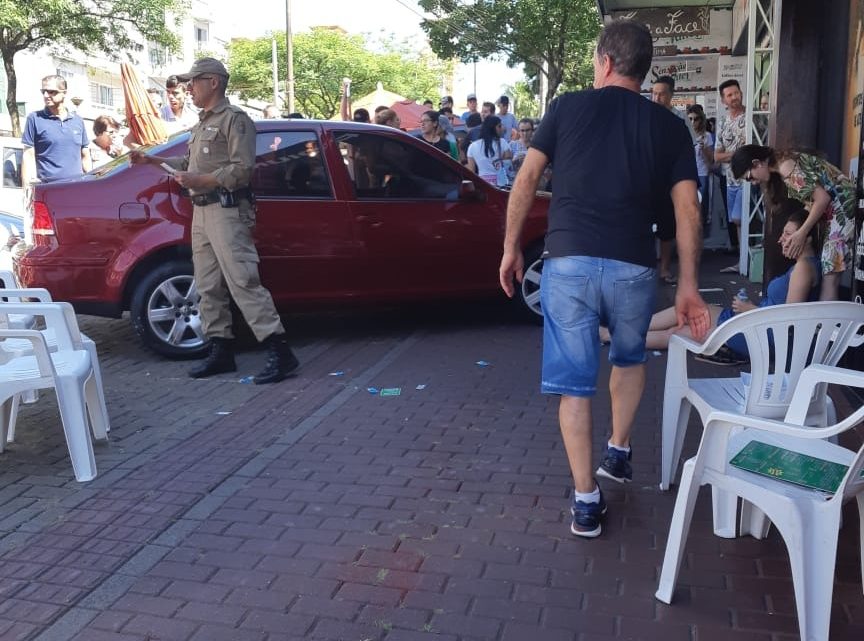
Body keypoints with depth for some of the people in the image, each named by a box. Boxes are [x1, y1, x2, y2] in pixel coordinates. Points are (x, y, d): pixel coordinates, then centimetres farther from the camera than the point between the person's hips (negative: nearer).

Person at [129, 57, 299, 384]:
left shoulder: (234, 119, -4)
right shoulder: (202, 124, 23)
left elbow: (242, 169, -14)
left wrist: (198, 181, -15)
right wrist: (152, 160, 20)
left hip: (226, 210, -9)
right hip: (201, 211, 9)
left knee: (243, 281, -16)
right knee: (208, 286, 9)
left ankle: (280, 351, -16)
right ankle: (221, 351, 17)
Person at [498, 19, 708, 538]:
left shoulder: (568, 107, 8)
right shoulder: (669, 126, 9)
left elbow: (526, 181, 3)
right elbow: (688, 210, 2)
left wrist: (512, 249, 11)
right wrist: (688, 286, 6)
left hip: (568, 263, -1)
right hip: (633, 268, 2)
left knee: (574, 382, 8)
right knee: (631, 357, 30)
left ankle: (586, 502, 11)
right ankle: (620, 452, 39)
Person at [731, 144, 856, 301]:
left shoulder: (786, 167, -18)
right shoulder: (785, 162, 12)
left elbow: (822, 198, -22)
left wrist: (801, 233, -17)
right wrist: (793, 232, 5)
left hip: (844, 208, -10)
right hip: (832, 210, 10)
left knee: (830, 276, -9)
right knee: (822, 271, 9)